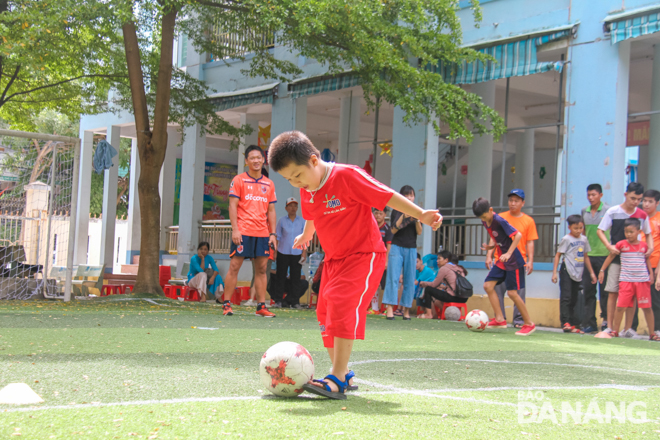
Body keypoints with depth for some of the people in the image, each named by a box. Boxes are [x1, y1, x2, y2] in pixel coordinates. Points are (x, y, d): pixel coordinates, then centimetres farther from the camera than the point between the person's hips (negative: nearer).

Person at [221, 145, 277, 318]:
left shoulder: (269, 184, 14)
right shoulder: (239, 180, 2)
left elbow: (271, 210, 15)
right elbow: (233, 205, -3)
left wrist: (273, 234, 8)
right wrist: (235, 229, -13)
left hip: (262, 233, 4)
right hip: (242, 232, -4)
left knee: (262, 268, 4)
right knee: (234, 266, -4)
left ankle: (261, 306, 7)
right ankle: (226, 304, 1)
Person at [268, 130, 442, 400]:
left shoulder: (347, 176, -20)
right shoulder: (306, 191, 4)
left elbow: (387, 196, -18)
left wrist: (420, 215, -21)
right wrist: (306, 236, 45)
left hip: (364, 255, -8)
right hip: (333, 258, 9)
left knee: (342, 306, -23)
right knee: (325, 313, 6)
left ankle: (337, 380, -24)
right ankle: (343, 375, 18)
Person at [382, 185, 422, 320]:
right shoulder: (397, 211, 4)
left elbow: (419, 232, 0)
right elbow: (394, 229, -6)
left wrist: (417, 220, -17)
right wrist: (404, 216, -17)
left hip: (411, 248, 2)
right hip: (397, 247, -2)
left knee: (409, 280, 1)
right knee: (393, 277, -11)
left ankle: (406, 309, 5)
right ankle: (390, 308, -15)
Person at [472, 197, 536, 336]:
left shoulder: (499, 221, -21)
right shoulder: (485, 222, 3)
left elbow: (518, 235, -24)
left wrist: (509, 253, -28)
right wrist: (490, 246, -1)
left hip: (514, 261, -9)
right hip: (501, 261, 9)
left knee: (512, 292, -8)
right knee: (488, 285, 0)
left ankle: (529, 324, 5)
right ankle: (499, 319, 5)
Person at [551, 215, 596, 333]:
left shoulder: (584, 239, 12)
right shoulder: (566, 239, -4)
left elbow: (585, 257, 20)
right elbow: (558, 255, -5)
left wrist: (591, 273, 19)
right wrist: (554, 272, -11)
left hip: (578, 274, 6)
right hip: (567, 271, -6)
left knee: (573, 300, 9)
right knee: (566, 297, -12)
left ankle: (573, 324, 12)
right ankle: (565, 322, -16)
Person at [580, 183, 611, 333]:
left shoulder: (608, 211, -3)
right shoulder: (584, 211, 11)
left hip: (604, 255, -5)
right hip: (588, 255, 5)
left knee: (604, 289, -1)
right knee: (588, 289, 5)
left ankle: (606, 320, 8)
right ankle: (590, 323, 10)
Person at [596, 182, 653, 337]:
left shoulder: (642, 215, 3)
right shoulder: (613, 212, -5)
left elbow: (648, 234, 15)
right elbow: (600, 231, -2)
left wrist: (650, 247, -4)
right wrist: (609, 246, -16)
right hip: (616, 259, -2)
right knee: (613, 293, -4)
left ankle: (628, 328, 8)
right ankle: (610, 327, 2)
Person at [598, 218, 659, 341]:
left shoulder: (644, 245, 6)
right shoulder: (621, 244, 0)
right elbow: (611, 257, 10)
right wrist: (602, 270, 9)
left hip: (643, 280, 1)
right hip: (626, 280, -1)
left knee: (647, 307, 3)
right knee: (620, 306, -4)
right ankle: (615, 331, 8)